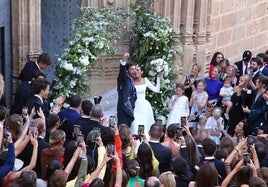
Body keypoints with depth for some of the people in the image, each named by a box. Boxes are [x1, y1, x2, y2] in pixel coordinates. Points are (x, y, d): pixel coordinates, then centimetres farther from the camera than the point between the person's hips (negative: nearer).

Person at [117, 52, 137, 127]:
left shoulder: (131, 81, 19)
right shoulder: (123, 79, -4)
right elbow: (122, 71, -26)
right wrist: (123, 61, -45)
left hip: (130, 110, 8)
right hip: (123, 110, -8)